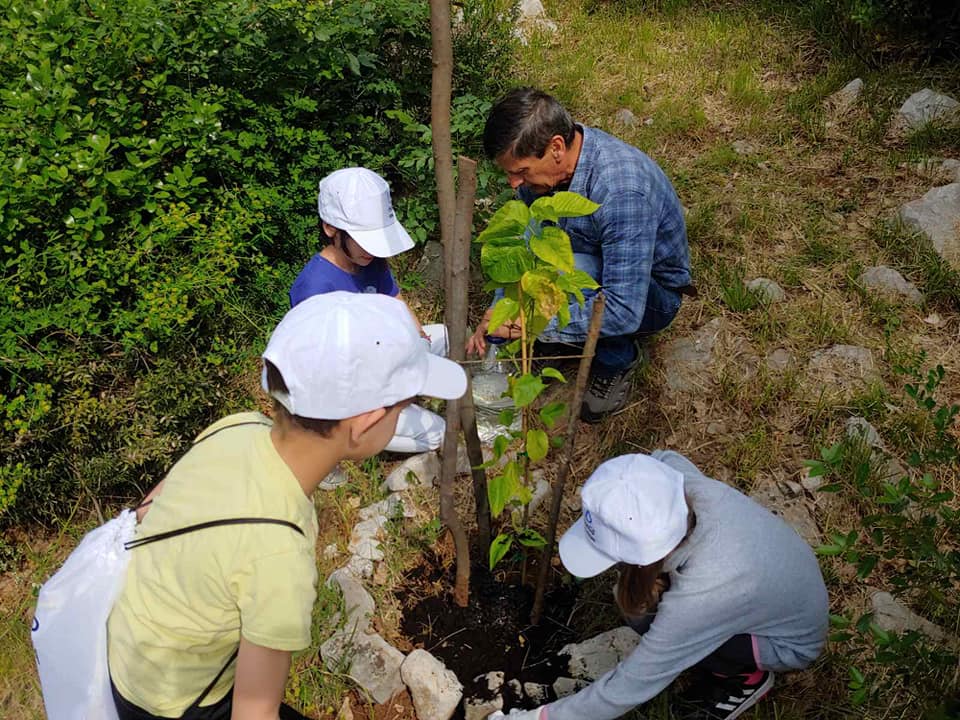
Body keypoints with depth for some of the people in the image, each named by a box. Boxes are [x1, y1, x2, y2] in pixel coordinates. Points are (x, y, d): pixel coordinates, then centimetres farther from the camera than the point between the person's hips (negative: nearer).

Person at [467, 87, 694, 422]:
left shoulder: (622, 190, -37)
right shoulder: (542, 159, -13)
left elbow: (624, 312, -38)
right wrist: (493, 322, -11)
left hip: (650, 295, -7)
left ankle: (618, 358, -8)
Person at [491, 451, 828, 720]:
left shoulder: (699, 597, -42)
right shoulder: (687, 486, -29)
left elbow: (630, 686, -29)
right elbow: (664, 459, -1)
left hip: (791, 642, -6)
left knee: (644, 617, -21)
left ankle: (747, 676, 3)